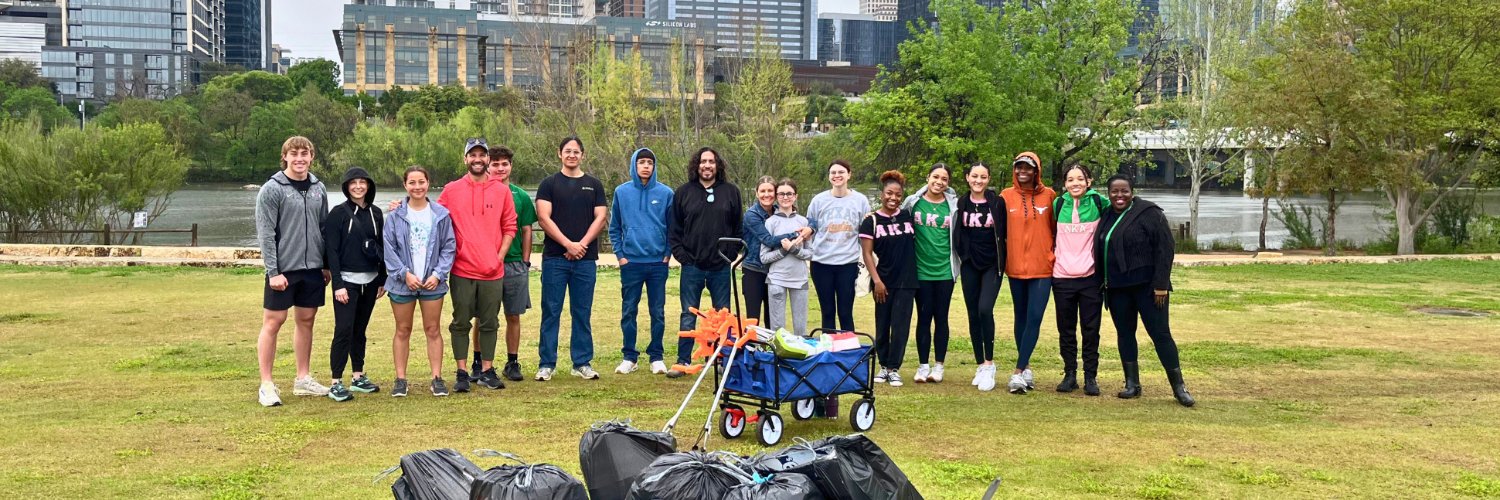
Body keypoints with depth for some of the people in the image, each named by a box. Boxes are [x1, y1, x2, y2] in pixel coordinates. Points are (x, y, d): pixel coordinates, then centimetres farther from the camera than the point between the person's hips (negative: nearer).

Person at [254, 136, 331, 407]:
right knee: (273, 322, 0)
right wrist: (273, 271, -15)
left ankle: (303, 379, 21)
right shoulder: (272, 189, -8)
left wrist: (327, 264, 9)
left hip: (312, 268, 5)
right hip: (283, 269, -5)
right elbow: (265, 233, -11)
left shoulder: (318, 188, 8)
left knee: (306, 320, 11)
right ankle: (266, 385, 6)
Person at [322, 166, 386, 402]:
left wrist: (382, 280, 11)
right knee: (344, 330, -10)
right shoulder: (338, 213, -5)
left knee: (360, 329, 12)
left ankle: (358, 377, 20)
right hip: (347, 280, -5)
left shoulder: (376, 213, 10)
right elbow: (331, 250, -9)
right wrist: (338, 284, -15)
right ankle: (336, 383, -6)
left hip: (370, 281, 5)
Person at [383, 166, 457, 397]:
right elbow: (389, 249, -3)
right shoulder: (395, 216, -2)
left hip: (432, 282, 0)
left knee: (433, 330, 5)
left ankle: (437, 378, 10)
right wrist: (405, 274, -11)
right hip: (402, 282, 0)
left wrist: (438, 274, -9)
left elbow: (449, 246, 1)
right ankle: (400, 379, 13)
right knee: (403, 331, 8)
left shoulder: (441, 214, 0)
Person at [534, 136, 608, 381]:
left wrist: (582, 244, -8)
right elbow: (544, 218, -4)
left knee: (582, 313, 6)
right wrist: (568, 244, -12)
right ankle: (546, 364, 5)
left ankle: (582, 363, 12)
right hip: (554, 258, -2)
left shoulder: (594, 185, 12)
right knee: (551, 312, 0)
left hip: (586, 259, 2)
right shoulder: (549, 184, 6)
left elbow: (600, 218, 5)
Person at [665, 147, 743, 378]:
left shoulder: (731, 192, 5)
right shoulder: (683, 193, 4)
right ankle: (683, 361, 10)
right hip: (692, 266, 0)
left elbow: (739, 227, 7)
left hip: (721, 266, 0)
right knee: (688, 316, 5)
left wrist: (733, 255, -1)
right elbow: (673, 229, 6)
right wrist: (680, 254, -4)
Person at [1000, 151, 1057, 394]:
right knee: (1021, 318, 11)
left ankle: (1018, 372, -11)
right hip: (1016, 268, 2)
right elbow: (999, 231, 7)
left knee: (1034, 318, -9)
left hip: (1043, 268, -2)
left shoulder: (1049, 196, 0)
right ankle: (1026, 368, 22)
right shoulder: (1006, 197, 2)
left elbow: (1057, 229, 8)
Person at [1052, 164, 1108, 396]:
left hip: (1091, 276, -2)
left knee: (1091, 329, 2)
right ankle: (1070, 374, 16)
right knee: (1066, 329, 7)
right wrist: (1053, 256, 11)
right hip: (1062, 276, 2)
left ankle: (1090, 377, 9)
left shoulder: (1099, 202, -1)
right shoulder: (1058, 204, 5)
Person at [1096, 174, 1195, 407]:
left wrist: (1161, 284, -16)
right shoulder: (1106, 217, 11)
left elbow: (1165, 249, -11)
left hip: (1146, 285, -6)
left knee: (1160, 333, -4)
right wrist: (1103, 283, 9)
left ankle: (1178, 386, 3)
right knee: (1125, 334, 9)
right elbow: (1100, 252, 16)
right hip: (1117, 288, 6)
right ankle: (1132, 383, 19)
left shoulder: (1149, 213, -7)